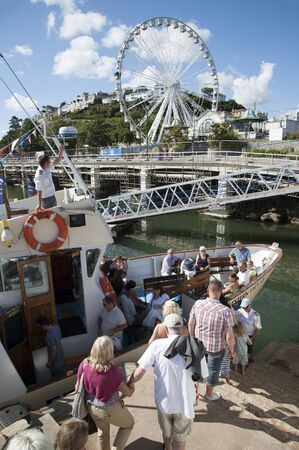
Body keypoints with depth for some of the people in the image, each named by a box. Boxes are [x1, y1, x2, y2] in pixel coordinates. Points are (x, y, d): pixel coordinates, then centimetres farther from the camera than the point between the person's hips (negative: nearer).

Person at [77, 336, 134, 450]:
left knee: (103, 431, 33)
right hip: (110, 409, -5)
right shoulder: (112, 371, -33)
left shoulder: (84, 364, -20)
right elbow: (128, 393, -17)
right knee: (129, 424, 25)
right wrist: (132, 388, 5)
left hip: (91, 407, 5)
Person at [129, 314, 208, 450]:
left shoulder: (157, 344, -18)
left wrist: (130, 384, 3)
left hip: (164, 400, 2)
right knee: (180, 438, 25)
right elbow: (201, 376, -4)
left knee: (167, 432, 31)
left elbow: (140, 372, -17)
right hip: (184, 402, -1)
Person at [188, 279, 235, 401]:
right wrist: (232, 350, -2)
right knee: (213, 370, 22)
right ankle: (209, 394, 45)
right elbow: (229, 336, -20)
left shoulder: (197, 304, -16)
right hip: (216, 347, -3)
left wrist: (193, 338, 15)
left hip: (199, 344, 3)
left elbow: (190, 324, -3)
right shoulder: (225, 311, -27)